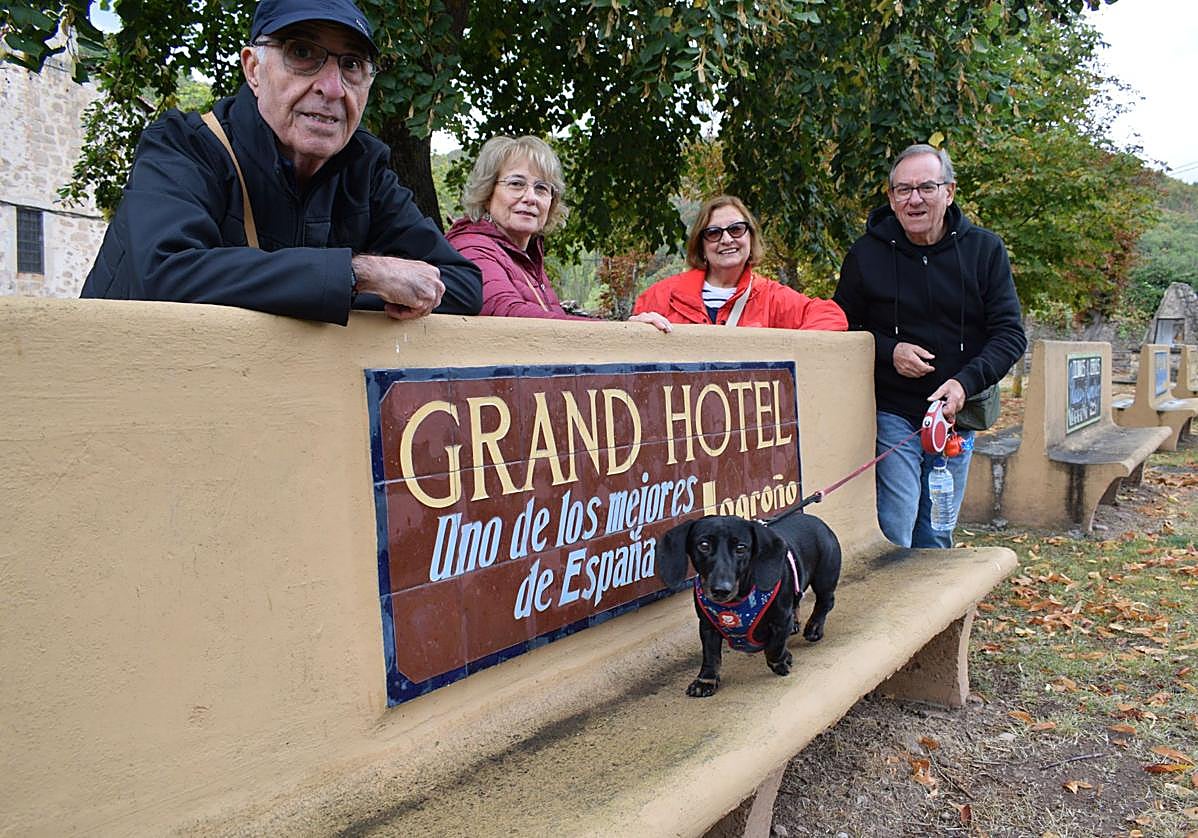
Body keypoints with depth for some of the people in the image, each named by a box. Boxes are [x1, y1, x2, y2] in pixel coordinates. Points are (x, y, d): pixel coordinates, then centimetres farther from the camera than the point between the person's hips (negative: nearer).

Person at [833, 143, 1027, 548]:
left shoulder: (985, 250, 0)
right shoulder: (867, 253, -3)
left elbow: (1009, 333, -3)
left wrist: (965, 382, -20)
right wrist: (889, 351, -13)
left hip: (957, 417, 2)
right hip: (890, 414, -2)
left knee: (936, 537, 14)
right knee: (893, 535, -7)